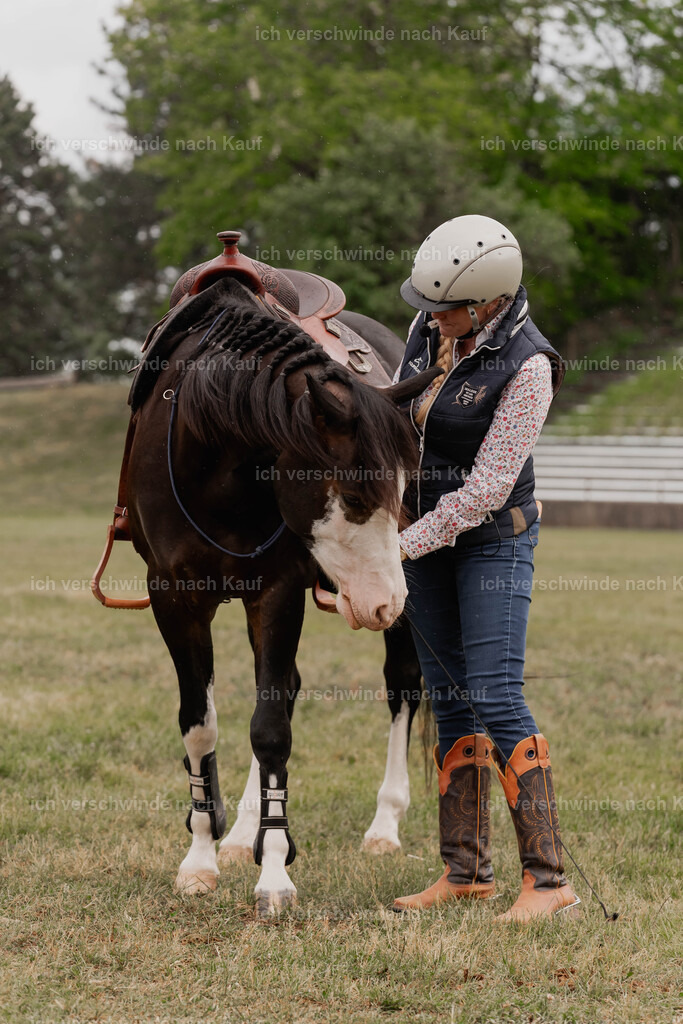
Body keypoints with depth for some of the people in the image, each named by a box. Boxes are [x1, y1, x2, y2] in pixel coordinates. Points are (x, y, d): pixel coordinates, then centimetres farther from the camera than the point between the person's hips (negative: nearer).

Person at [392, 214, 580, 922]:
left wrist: (405, 545, -23)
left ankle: (548, 877, -13)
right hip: (425, 532, 7)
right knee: (449, 702, 9)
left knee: (496, 698, -15)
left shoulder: (526, 367, -22)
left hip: (494, 539, -7)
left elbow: (488, 486, -23)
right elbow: (400, 409, 16)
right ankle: (466, 870, 16)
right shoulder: (432, 324, 0)